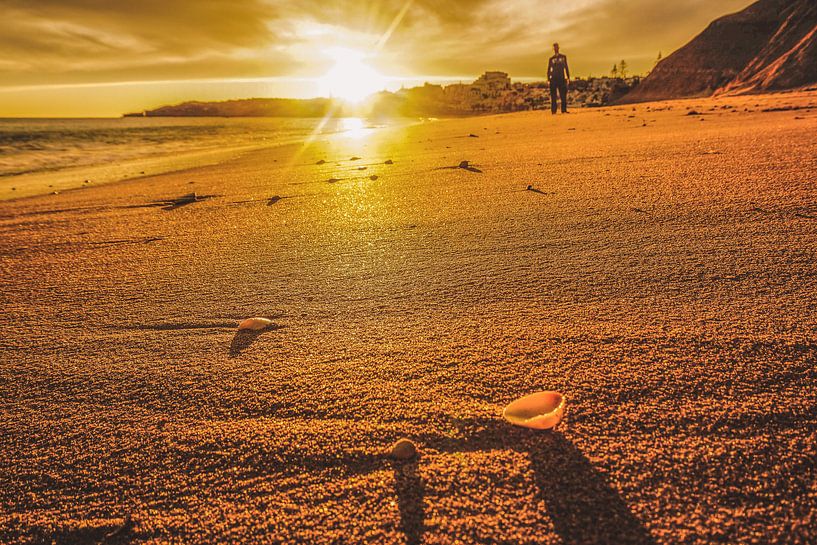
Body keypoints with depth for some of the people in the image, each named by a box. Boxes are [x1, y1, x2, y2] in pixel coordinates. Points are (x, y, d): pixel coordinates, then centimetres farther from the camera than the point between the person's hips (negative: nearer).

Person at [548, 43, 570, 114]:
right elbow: (549, 70, 12)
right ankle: (553, 111, -5)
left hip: (561, 78, 0)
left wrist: (568, 78, 4)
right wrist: (548, 79, 0)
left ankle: (564, 110, -8)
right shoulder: (551, 59, 14)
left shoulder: (563, 57, 15)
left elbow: (566, 68, 13)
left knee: (563, 94, -8)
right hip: (553, 78, 0)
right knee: (553, 96, -5)